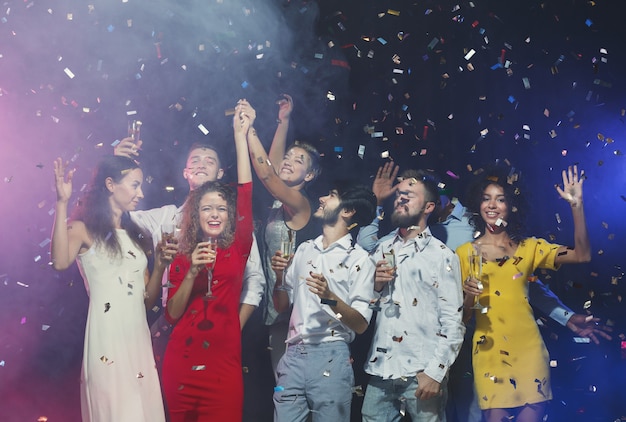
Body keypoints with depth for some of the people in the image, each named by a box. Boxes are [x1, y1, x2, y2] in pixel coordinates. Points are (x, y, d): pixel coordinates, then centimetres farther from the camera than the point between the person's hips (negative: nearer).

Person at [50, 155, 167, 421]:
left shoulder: (136, 236, 17)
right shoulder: (84, 229, -1)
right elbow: (60, 262, -26)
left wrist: (160, 264, 1)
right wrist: (62, 203, -25)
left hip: (140, 338, 6)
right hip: (107, 340, -6)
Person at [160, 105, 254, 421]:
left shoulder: (238, 249, 2)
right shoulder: (183, 257, 7)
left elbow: (246, 193, -7)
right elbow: (172, 313, 0)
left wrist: (240, 134, -8)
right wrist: (192, 273, -14)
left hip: (223, 367, -2)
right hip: (180, 366, 2)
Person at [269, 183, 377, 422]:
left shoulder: (358, 258, -4)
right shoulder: (304, 249, 13)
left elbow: (361, 325, -8)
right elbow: (281, 305, 17)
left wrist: (330, 297, -23)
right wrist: (279, 276, -1)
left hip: (330, 357, -4)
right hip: (293, 355, 5)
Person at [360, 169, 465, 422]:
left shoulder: (442, 256, -3)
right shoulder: (381, 249, 11)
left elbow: (453, 321, -7)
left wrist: (435, 372, -14)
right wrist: (374, 286, -2)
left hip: (422, 373, -4)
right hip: (380, 370, 4)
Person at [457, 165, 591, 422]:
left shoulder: (529, 248, 8)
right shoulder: (465, 253, 3)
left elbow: (582, 255, -7)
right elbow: (462, 316, 4)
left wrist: (576, 205, -14)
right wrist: (469, 296, -16)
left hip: (529, 348, 2)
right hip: (489, 351, -1)